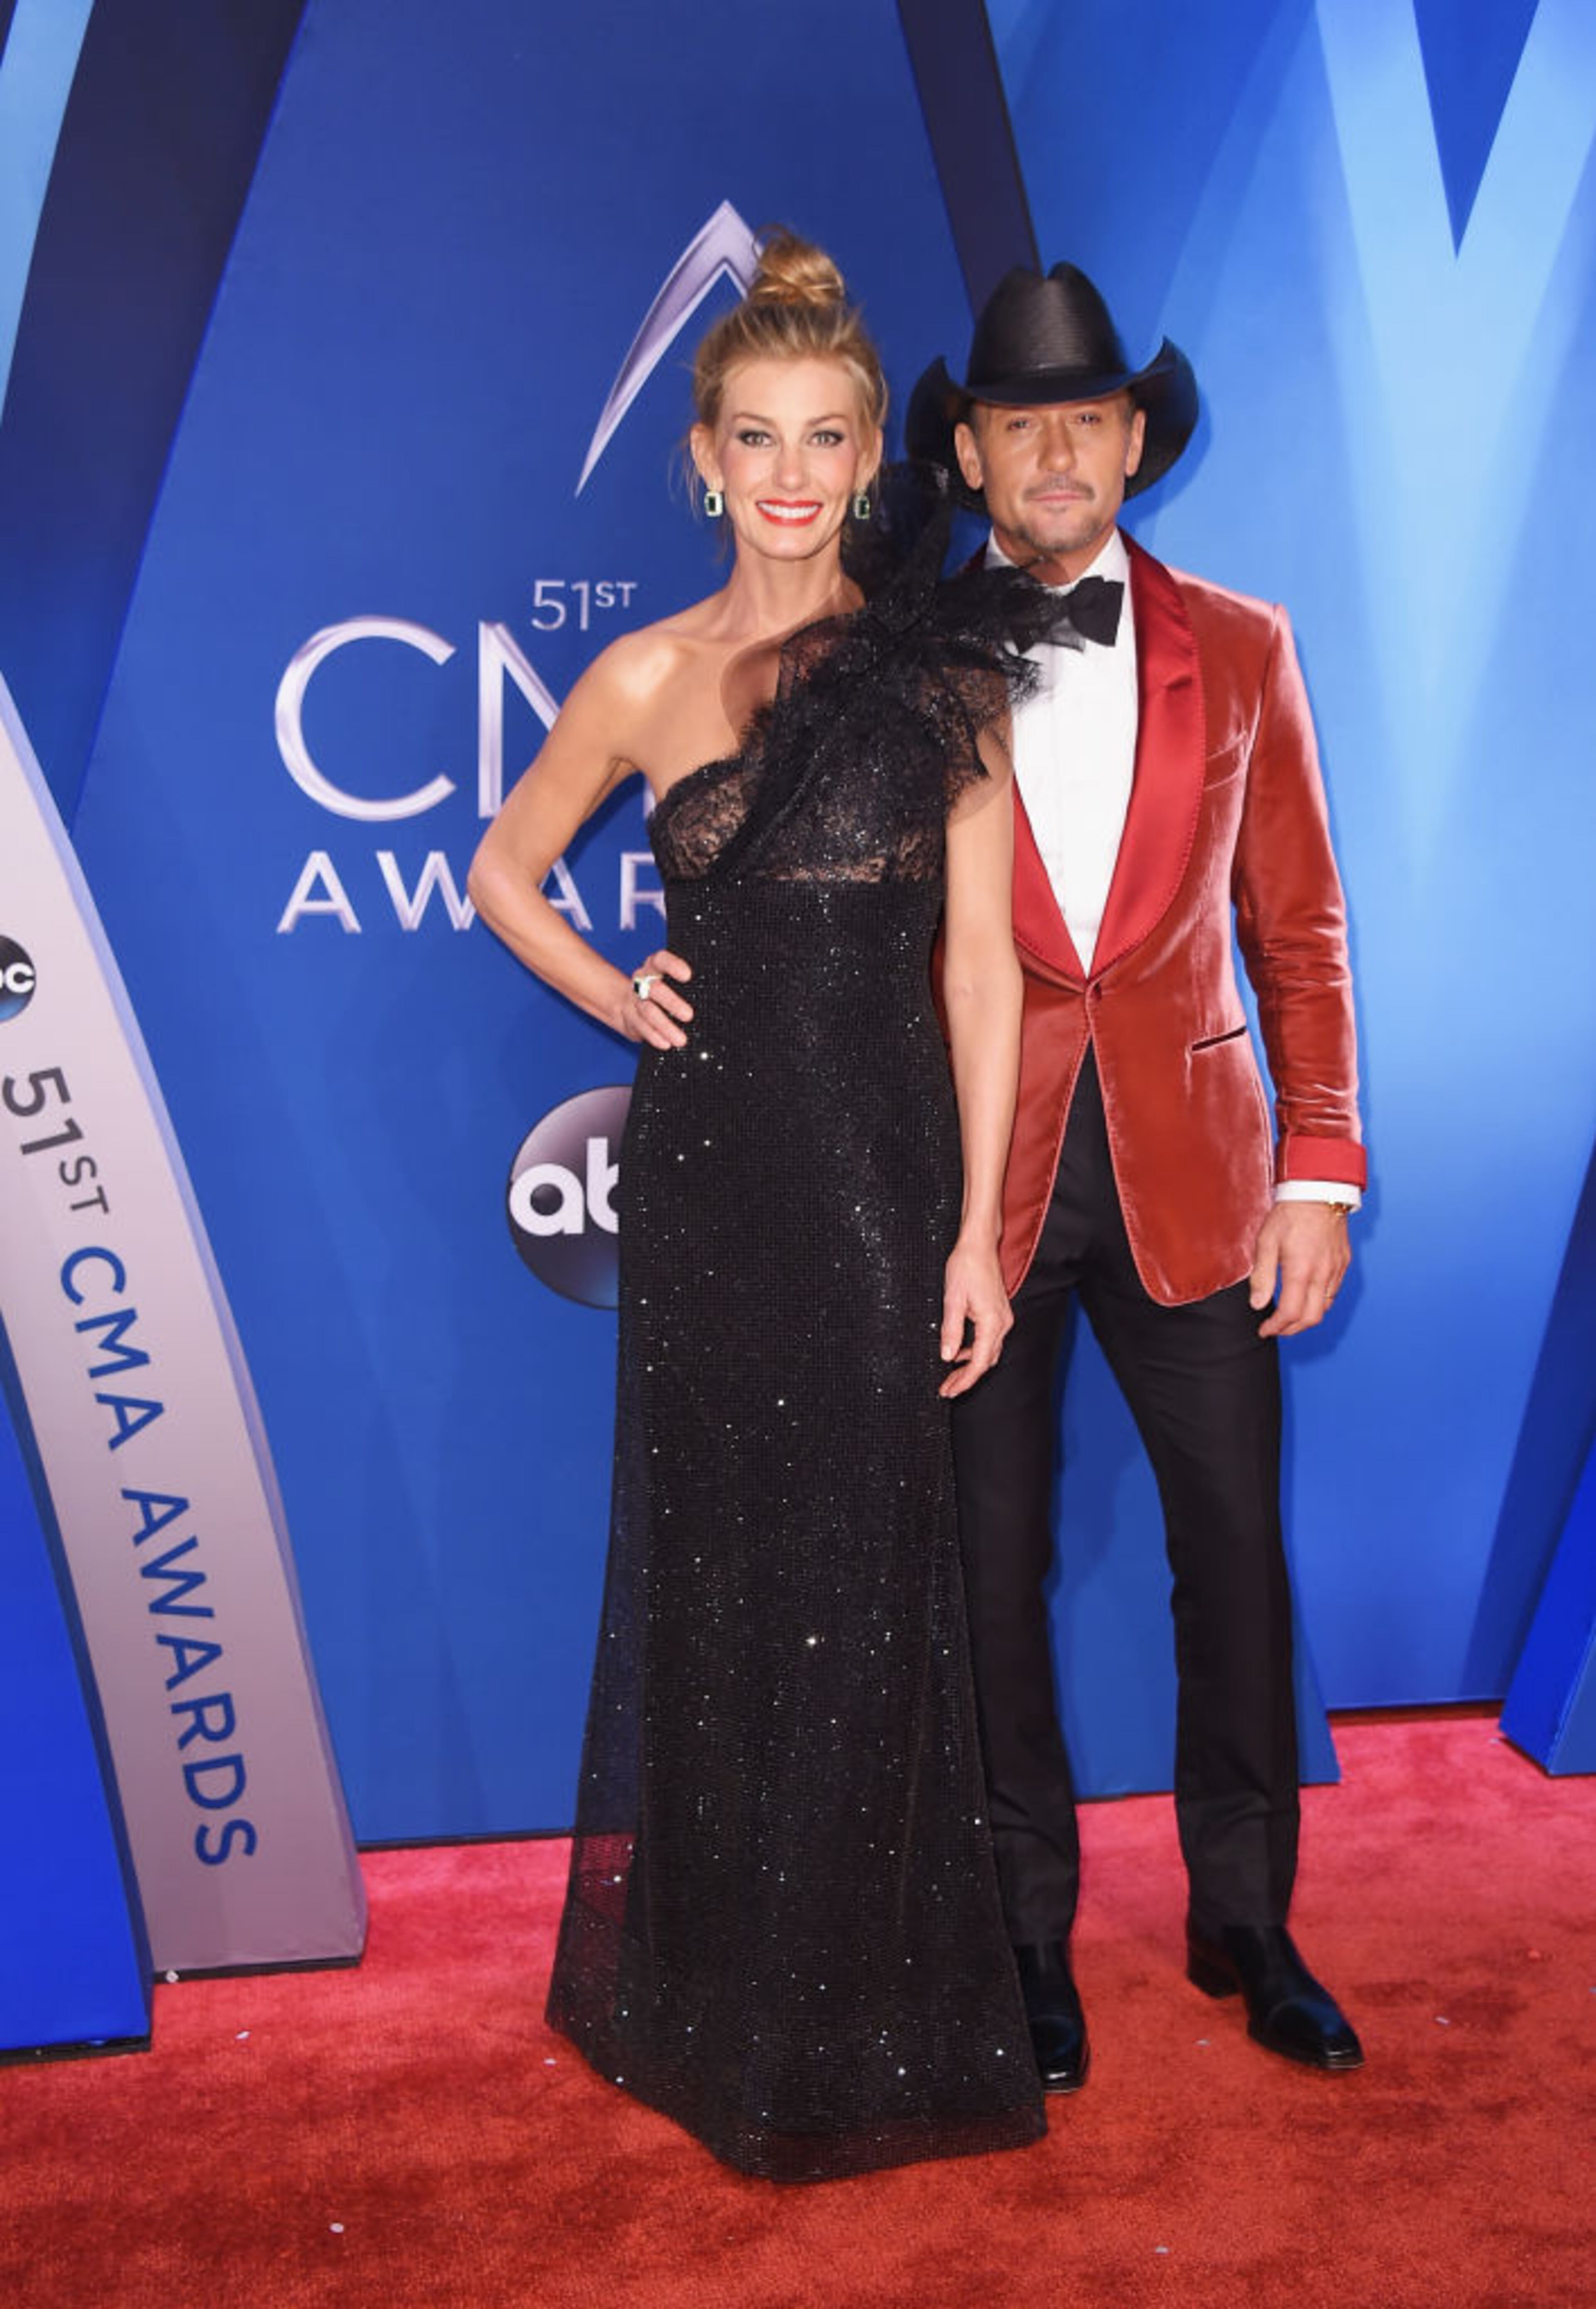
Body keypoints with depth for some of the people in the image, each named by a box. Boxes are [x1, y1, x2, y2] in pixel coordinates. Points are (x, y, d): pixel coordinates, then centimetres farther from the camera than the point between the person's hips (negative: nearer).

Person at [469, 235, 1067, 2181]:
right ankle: (711, 1995, 31)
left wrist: (978, 1226, -5)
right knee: (712, 1568, 10)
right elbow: (504, 871, 19)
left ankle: (867, 2012, 26)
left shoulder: (941, 669, 2)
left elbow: (979, 961, 0)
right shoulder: (648, 678, 5)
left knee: (866, 1579, 5)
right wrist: (619, 1000, 3)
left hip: (885, 1168, -1)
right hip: (708, 1163, 1)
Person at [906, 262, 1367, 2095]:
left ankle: (1247, 1925, 30)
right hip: (978, 1179, -1)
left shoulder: (1239, 649, 7)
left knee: (1236, 1549, 8)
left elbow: (1299, 926, 7)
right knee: (993, 1564, 7)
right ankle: (1028, 1937, 27)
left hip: (1192, 1174, 2)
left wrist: (1319, 1172, 1)